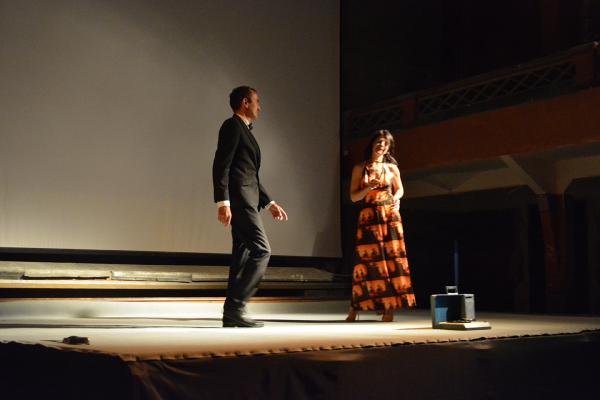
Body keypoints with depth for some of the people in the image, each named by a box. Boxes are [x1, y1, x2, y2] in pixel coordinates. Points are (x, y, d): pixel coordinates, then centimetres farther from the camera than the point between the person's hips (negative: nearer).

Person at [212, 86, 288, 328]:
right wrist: (223, 202, -23)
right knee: (261, 251, -13)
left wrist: (269, 203, 21)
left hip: (247, 200, 10)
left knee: (243, 255, 6)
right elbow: (221, 165, -15)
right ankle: (235, 306, -13)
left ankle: (232, 314, 8)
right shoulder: (232, 126, -4)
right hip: (238, 199, -10)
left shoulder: (244, 131, 24)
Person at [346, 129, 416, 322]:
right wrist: (368, 187, -13)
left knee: (391, 259, -4)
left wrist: (396, 199, -2)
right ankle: (354, 308, 4)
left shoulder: (392, 168, 8)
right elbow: (353, 196, 3)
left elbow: (400, 189, 19)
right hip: (368, 218, -1)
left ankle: (389, 308, -1)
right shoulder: (359, 169, 5)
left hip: (389, 216, 1)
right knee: (367, 261, -3)